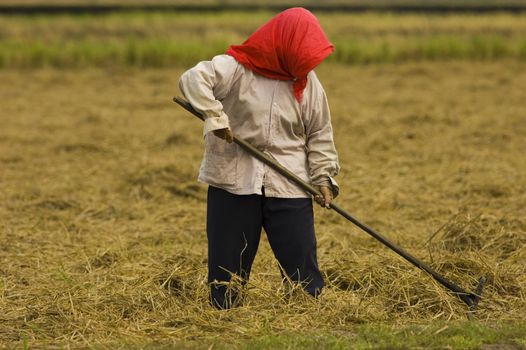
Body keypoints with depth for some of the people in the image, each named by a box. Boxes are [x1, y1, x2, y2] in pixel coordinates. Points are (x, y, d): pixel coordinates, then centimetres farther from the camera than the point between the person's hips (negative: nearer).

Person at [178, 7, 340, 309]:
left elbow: (319, 134, 10)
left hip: (289, 186, 2)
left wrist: (324, 176, 2)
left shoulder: (308, 82, 5)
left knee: (302, 265, 0)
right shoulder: (236, 68, -8)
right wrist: (215, 117, -28)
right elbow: (193, 79, -21)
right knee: (228, 264, 4)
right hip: (234, 182, -2)